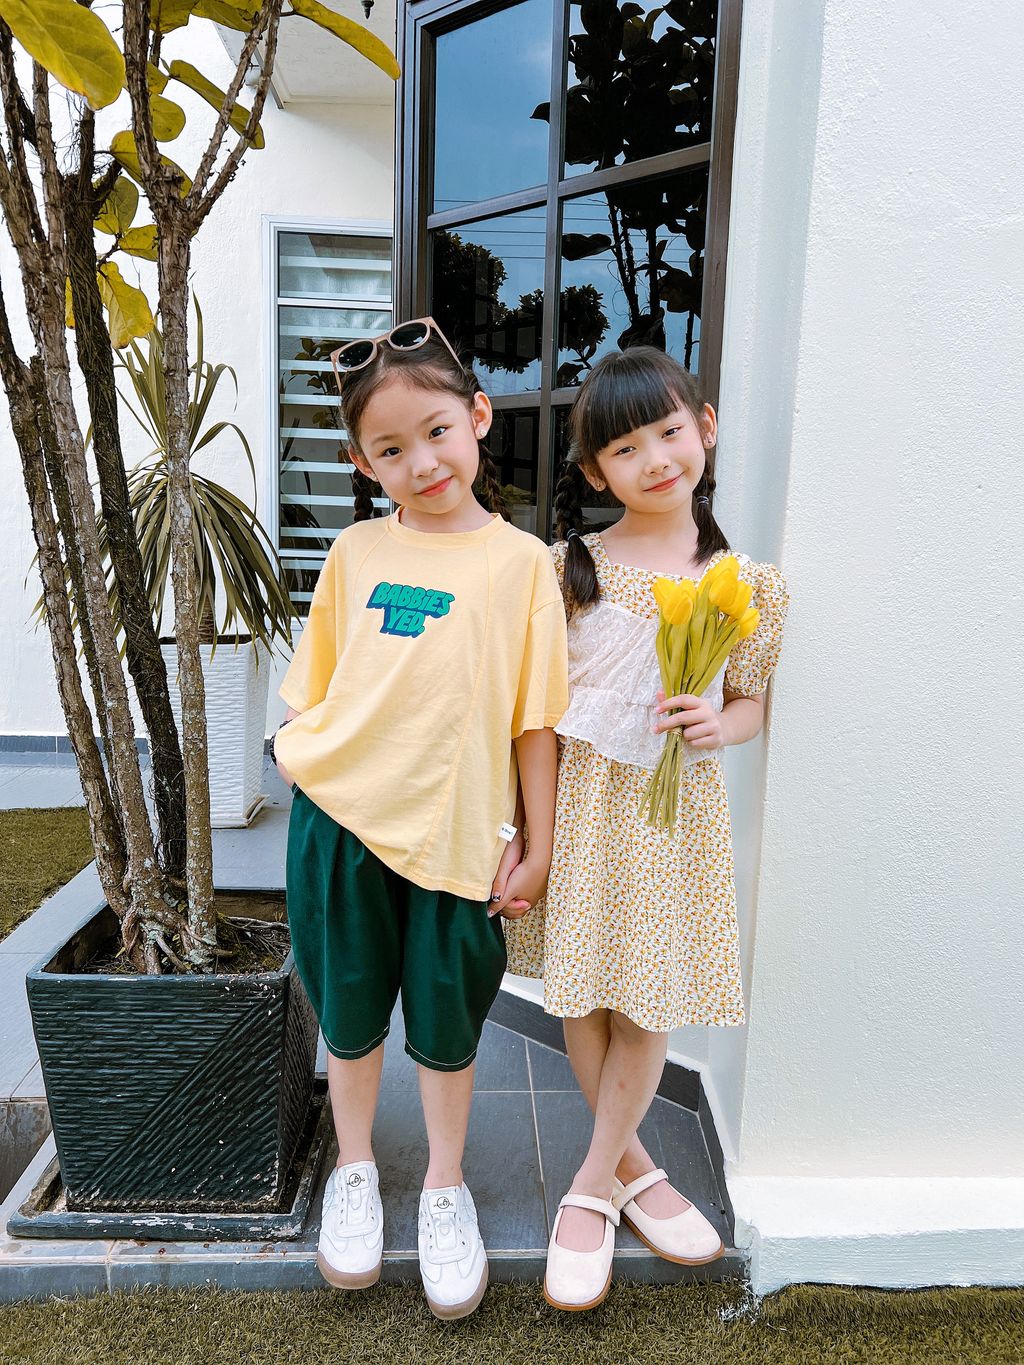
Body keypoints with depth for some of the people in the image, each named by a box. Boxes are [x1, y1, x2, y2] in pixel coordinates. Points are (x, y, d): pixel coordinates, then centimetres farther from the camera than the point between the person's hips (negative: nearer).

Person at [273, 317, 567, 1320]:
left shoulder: (520, 560, -5)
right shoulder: (355, 551, 2)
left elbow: (534, 720, -4)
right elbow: (314, 688, 9)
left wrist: (536, 849, -2)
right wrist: (306, 780, 5)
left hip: (455, 830, -2)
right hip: (339, 818, 2)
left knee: (445, 1021, 15)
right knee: (350, 1012, 18)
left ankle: (445, 1189, 40)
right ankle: (354, 1172, 44)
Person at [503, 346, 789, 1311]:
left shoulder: (748, 584, -1)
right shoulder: (568, 567, -4)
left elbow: (751, 703, 9)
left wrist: (717, 724, -15)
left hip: (676, 808, 1)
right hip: (579, 801, 0)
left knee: (646, 1008, 8)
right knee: (580, 1002, 11)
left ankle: (591, 1188, 30)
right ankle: (633, 1165, 36)